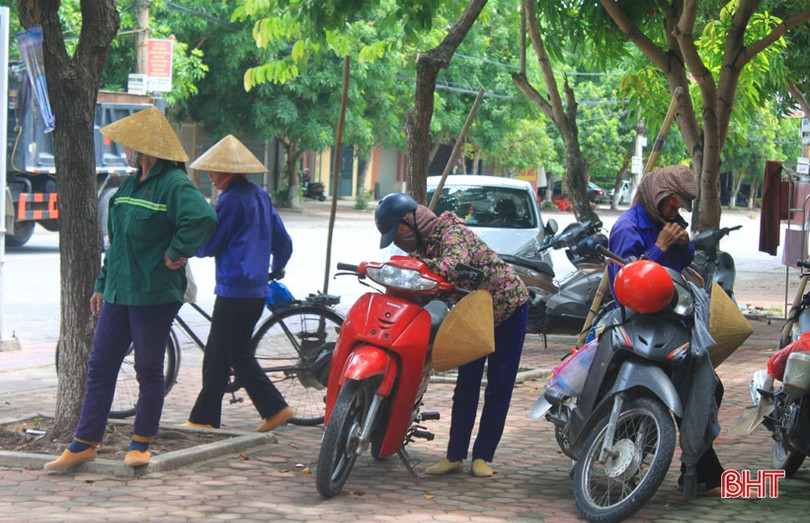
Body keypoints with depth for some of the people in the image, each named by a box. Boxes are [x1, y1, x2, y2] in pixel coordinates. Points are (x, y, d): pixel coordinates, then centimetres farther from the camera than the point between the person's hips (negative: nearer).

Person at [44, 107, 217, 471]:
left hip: (154, 296, -8)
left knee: (149, 370, 3)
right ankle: (84, 443, 12)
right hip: (118, 292, 8)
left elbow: (202, 219, -30)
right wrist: (102, 284, 21)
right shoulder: (130, 185, 16)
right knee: (100, 365, 7)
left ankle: (141, 443, 14)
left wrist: (176, 253, -20)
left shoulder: (174, 184, -12)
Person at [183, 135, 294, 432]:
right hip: (257, 288, 9)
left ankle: (204, 419, 5)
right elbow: (283, 241, 18)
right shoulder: (260, 196, 12)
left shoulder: (232, 200, -14)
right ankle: (274, 408, 12)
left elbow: (209, 246, -10)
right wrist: (277, 267, 38)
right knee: (240, 354, 15)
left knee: (217, 355, -1)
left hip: (234, 288, -9)